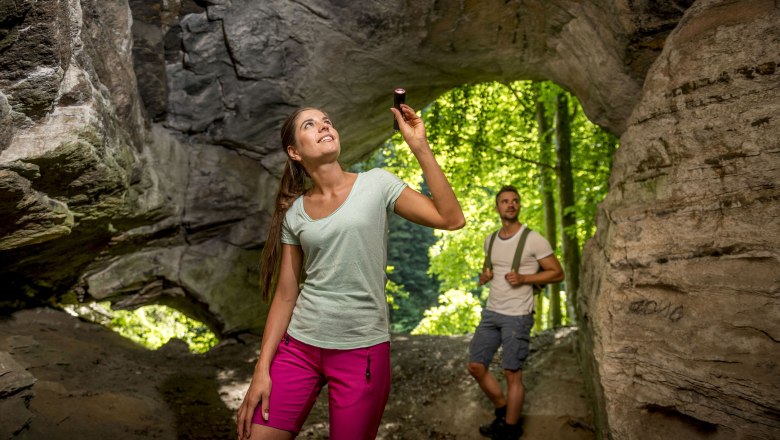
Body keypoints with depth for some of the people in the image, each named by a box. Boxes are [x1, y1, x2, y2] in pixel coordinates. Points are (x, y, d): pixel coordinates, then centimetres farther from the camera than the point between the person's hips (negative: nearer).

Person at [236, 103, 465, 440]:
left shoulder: (376, 184, -2)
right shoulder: (294, 212, 4)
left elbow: (452, 219, -12)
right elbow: (285, 295, 5)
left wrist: (419, 146, -15)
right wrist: (262, 369, 0)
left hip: (362, 349, -2)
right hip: (298, 345, 3)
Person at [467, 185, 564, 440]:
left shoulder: (533, 239, -9)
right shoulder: (490, 240, 9)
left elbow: (557, 273, -6)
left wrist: (523, 278, -18)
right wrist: (484, 275, 3)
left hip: (517, 316, -6)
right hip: (491, 312, 6)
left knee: (512, 373, -1)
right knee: (476, 366, 6)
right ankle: (503, 411, 27)